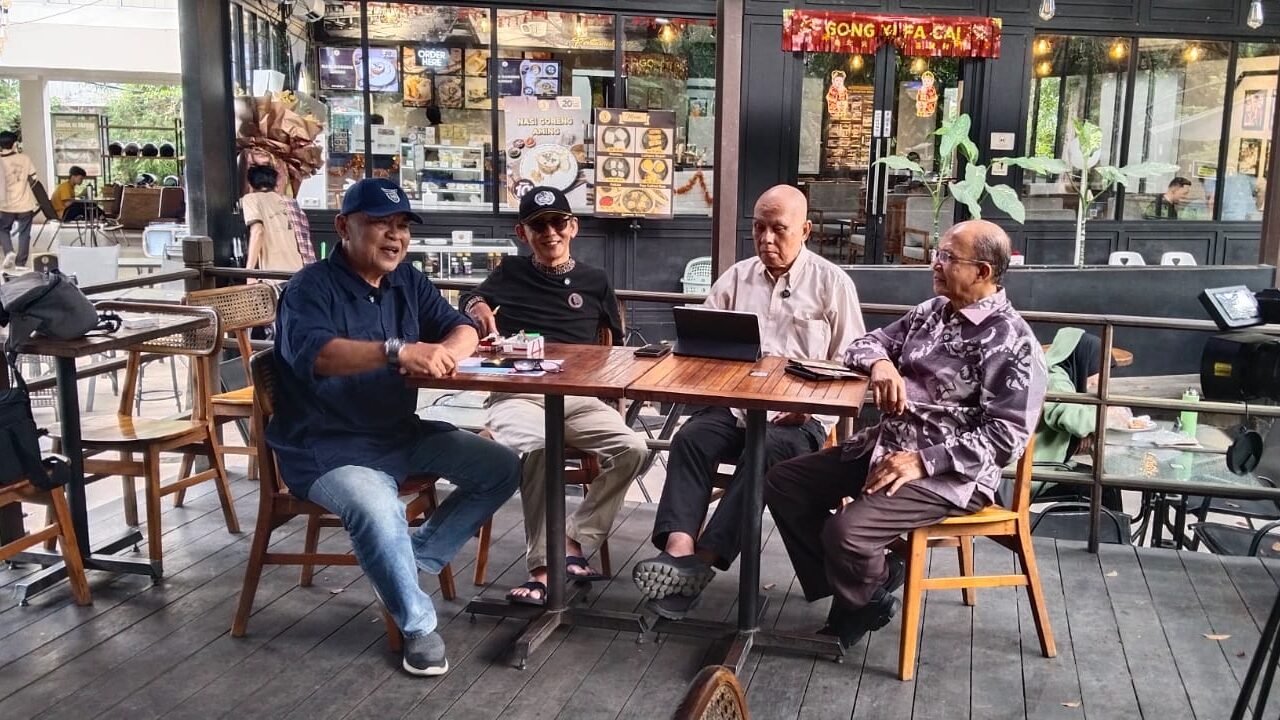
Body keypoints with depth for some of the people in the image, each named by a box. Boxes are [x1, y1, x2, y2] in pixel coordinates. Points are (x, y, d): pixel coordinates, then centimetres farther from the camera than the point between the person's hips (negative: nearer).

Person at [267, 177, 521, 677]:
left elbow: (462, 328, 4)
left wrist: (447, 350, -22)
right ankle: (418, 625, -14)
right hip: (328, 448, -7)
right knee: (376, 509, -36)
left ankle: (417, 557, 5)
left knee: (503, 468, 0)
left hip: (403, 435, 7)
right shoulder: (312, 287, -13)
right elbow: (314, 352, -32)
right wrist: (398, 351, -47)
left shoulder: (406, 281, 8)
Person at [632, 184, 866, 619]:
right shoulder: (736, 278, 17)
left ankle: (703, 560, -34)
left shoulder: (832, 283, 6)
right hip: (736, 405, 4)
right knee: (690, 439, -27)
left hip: (800, 417, -3)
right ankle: (679, 548, -40)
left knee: (763, 453, -34)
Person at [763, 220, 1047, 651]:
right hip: (884, 446, 9)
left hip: (948, 473, -8)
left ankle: (866, 601, 7)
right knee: (783, 483, 0)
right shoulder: (930, 312, 11)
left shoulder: (1012, 341, -13)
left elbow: (1006, 436, -19)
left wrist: (923, 461, -24)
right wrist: (881, 362, -9)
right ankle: (851, 586, 8)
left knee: (845, 531, -28)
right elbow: (866, 343, 16)